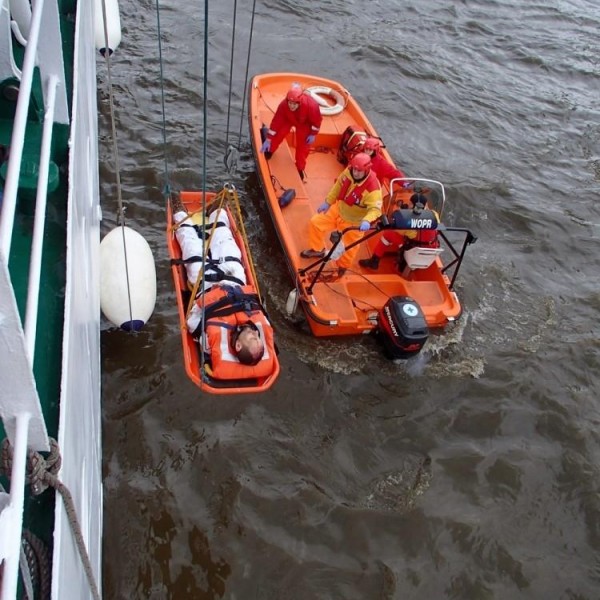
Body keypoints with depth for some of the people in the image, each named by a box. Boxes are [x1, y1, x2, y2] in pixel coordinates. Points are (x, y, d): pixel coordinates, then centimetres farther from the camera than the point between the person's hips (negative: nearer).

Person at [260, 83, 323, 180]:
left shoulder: (311, 105, -44)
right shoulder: (283, 104, -38)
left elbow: (317, 120, -24)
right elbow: (276, 121, -30)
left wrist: (313, 134, -15)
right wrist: (268, 140, -26)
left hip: (304, 123, -1)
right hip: (288, 119, 1)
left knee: (303, 145, 0)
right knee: (278, 134, -13)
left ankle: (300, 168, 21)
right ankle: (269, 150, 18)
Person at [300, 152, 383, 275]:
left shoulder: (373, 188, -36)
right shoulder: (348, 171, -18)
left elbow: (375, 209, -38)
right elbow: (339, 185, 1)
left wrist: (366, 221, -58)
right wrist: (328, 202, 6)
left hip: (353, 222, -5)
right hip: (339, 209, 5)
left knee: (349, 248, 11)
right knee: (315, 223, 7)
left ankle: (342, 267, 44)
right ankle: (317, 250, 33)